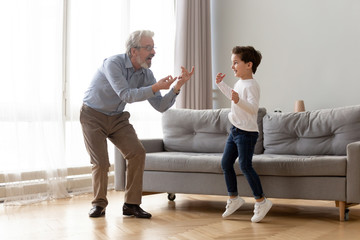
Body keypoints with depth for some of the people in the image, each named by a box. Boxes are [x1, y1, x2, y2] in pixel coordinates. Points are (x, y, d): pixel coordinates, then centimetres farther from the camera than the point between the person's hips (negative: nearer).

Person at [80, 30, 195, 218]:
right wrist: (156, 87, -39)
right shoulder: (113, 64, -24)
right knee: (101, 162, -12)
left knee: (137, 153, -11)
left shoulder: (145, 74, -6)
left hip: (117, 118, 5)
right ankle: (99, 204, 13)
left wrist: (177, 87, -23)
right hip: (93, 116, -5)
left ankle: (131, 204, 0)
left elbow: (160, 106, -9)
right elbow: (126, 95, -33)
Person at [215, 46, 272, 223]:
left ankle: (261, 201, 0)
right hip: (235, 130, 10)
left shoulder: (252, 85, -17)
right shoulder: (239, 83, 12)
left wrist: (239, 100, -45)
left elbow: (253, 108, -30)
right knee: (225, 163, 11)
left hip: (247, 132, -10)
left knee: (245, 166, -13)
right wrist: (221, 84, 30)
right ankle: (233, 198, 24)